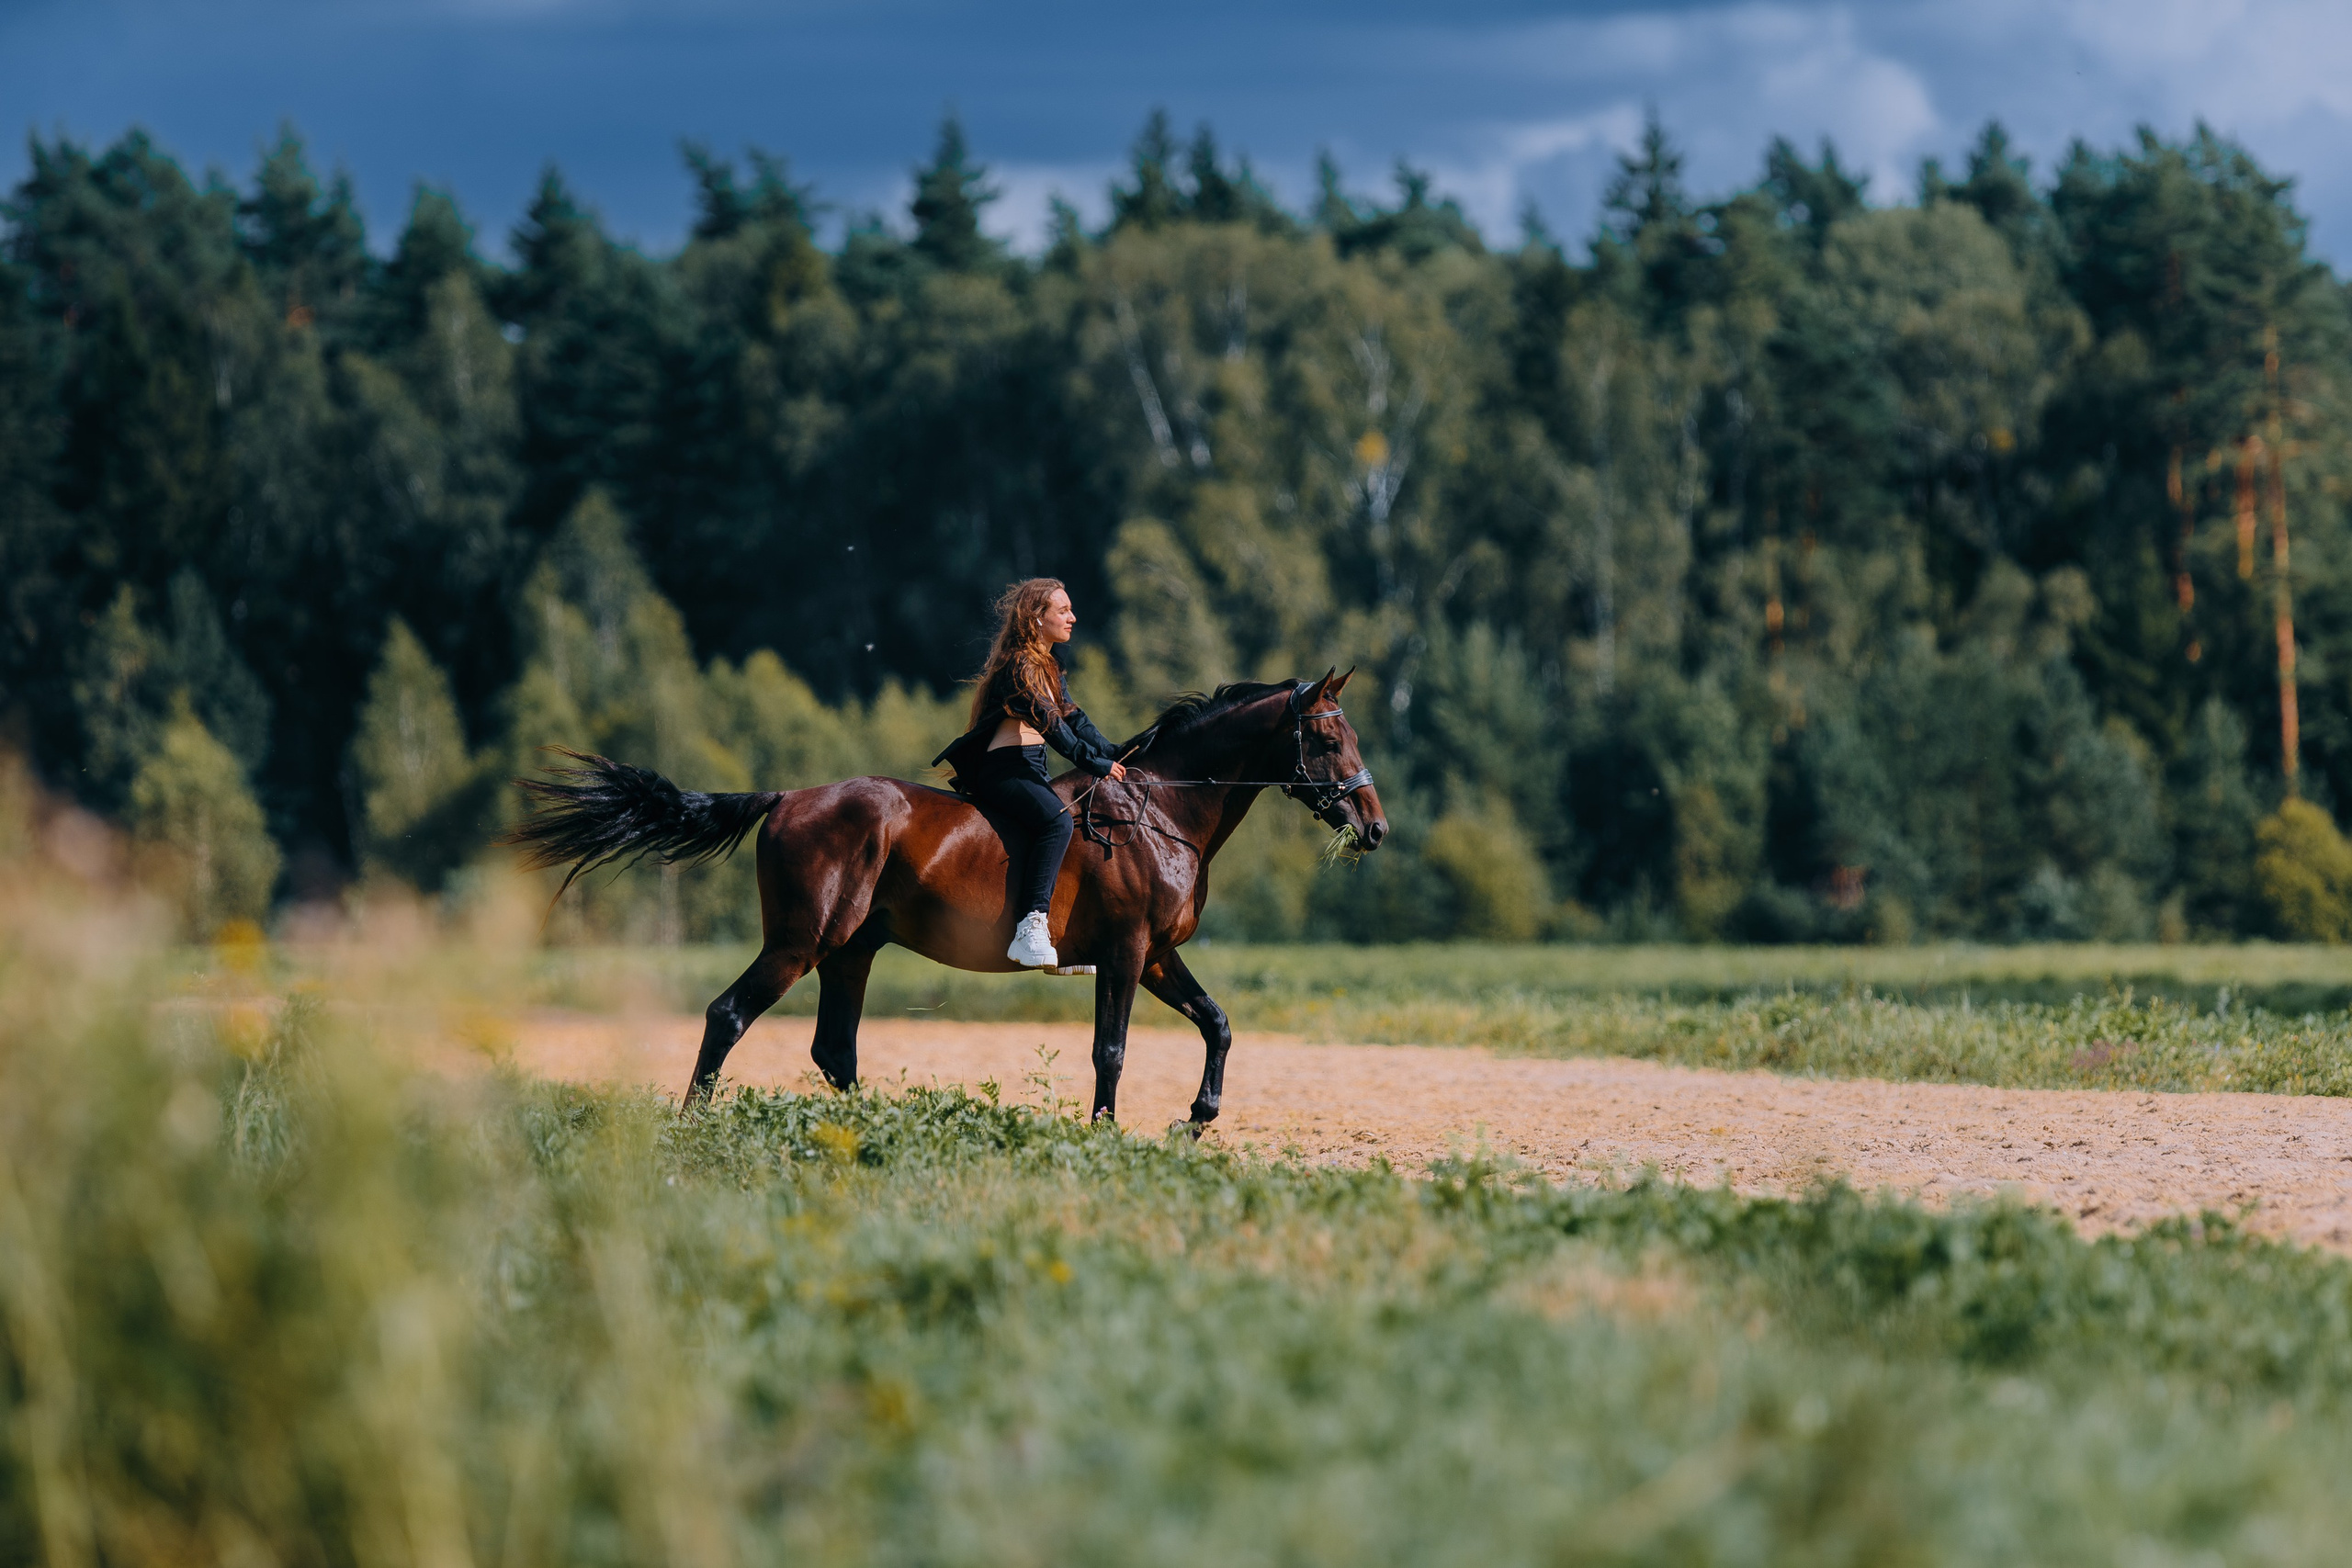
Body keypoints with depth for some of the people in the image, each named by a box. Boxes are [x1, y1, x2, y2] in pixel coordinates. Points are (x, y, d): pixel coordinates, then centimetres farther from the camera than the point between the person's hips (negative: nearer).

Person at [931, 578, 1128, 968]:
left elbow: (1075, 720, 18)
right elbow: (1050, 724, -19)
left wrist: (1115, 757, 6)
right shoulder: (1019, 666, -11)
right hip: (1005, 770, -11)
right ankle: (1032, 925, -42)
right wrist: (1095, 763, -20)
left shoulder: (1048, 669, 21)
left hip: (1032, 771, 11)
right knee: (1057, 819, -33)